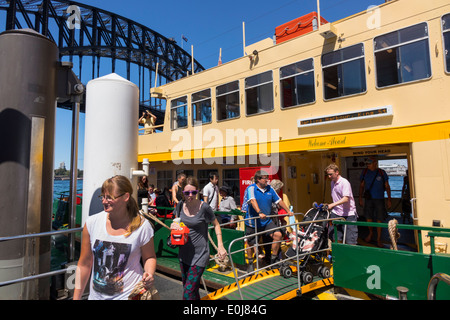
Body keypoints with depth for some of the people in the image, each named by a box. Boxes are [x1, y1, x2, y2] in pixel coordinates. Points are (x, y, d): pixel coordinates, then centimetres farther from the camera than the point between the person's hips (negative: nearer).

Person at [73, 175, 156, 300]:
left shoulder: (142, 226, -15)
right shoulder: (92, 223, -9)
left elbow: (149, 257, 1)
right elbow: (84, 264, 0)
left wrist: (149, 274, -18)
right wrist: (76, 297, 2)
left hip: (129, 295, -3)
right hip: (96, 295, 3)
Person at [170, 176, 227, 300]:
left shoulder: (204, 207, -17)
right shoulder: (181, 205, -3)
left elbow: (216, 224, -3)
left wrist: (220, 246, -10)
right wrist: (174, 226, -9)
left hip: (199, 255, -6)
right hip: (184, 253, 6)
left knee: (188, 293, -8)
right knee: (191, 289, 21)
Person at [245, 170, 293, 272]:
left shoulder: (269, 189, 6)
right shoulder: (251, 188, -11)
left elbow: (279, 200, 13)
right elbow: (253, 201, -27)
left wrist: (288, 211, 12)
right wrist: (260, 213, -40)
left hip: (267, 221, 4)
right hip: (253, 222, -4)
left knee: (278, 235, -13)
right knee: (250, 244, 6)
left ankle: (273, 259, 6)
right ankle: (250, 264, 30)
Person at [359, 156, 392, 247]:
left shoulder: (382, 173, -2)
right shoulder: (365, 172, 3)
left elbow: (387, 187, 3)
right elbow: (362, 186, 10)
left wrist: (389, 200, -1)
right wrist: (360, 198, 6)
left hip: (379, 199, -2)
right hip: (368, 199, 2)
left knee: (379, 220, 2)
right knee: (368, 218, 8)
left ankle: (378, 239, 15)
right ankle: (370, 233, 35)